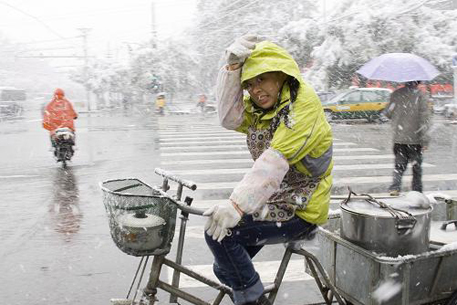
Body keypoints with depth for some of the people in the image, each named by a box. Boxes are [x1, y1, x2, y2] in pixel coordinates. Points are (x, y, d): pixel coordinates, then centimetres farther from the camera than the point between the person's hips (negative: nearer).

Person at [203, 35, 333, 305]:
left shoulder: (303, 102, -19)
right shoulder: (261, 108, 8)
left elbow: (275, 162, -31)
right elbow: (230, 117, -10)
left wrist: (236, 205, -37)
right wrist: (233, 67, -18)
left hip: (299, 212, -8)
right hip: (274, 200, 9)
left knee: (220, 231, -17)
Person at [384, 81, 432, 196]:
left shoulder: (395, 94, 3)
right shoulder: (420, 96, -7)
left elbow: (388, 114, 8)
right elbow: (425, 117, -11)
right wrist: (425, 139, -10)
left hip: (398, 138, 3)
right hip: (415, 138, -2)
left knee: (399, 165, 11)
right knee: (416, 166, 11)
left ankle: (395, 187, -6)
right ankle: (417, 191, 16)